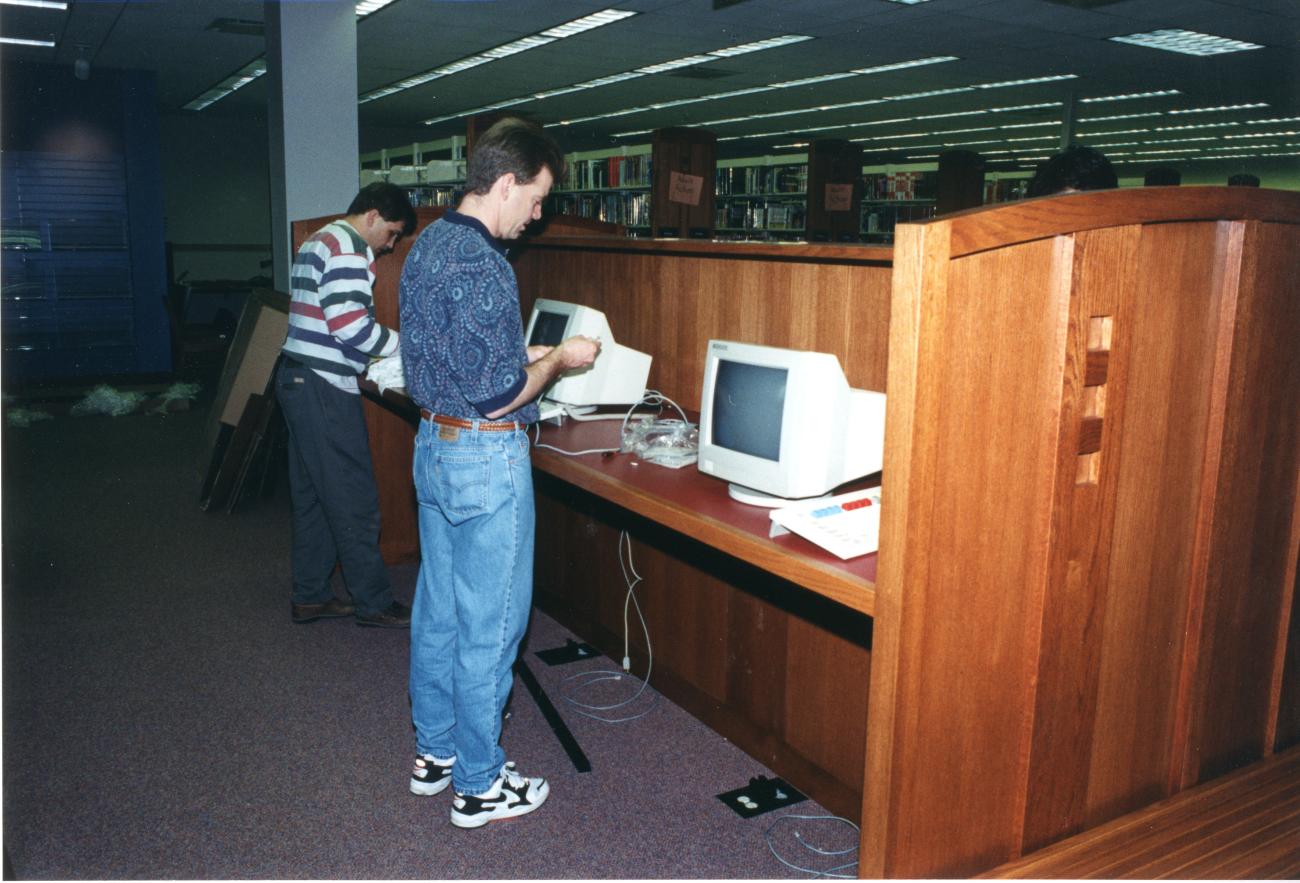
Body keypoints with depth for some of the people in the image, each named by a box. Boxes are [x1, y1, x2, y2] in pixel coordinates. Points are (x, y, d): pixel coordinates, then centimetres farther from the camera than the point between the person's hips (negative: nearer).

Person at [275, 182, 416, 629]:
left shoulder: (318, 241, 20)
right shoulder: (347, 247, -14)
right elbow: (350, 325, -24)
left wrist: (384, 350, 16)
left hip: (298, 379, 11)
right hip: (325, 388, -11)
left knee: (312, 495, 15)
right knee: (354, 499, -2)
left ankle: (310, 596, 23)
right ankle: (373, 602, 7)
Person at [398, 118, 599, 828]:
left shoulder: (427, 244, 9)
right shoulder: (481, 265, -22)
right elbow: (496, 396, -23)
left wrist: (526, 355, 13)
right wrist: (559, 360, -8)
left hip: (433, 444, 10)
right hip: (486, 458, -10)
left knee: (438, 608, 19)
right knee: (488, 625, 3)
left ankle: (434, 751, 34)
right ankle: (477, 784, 17)